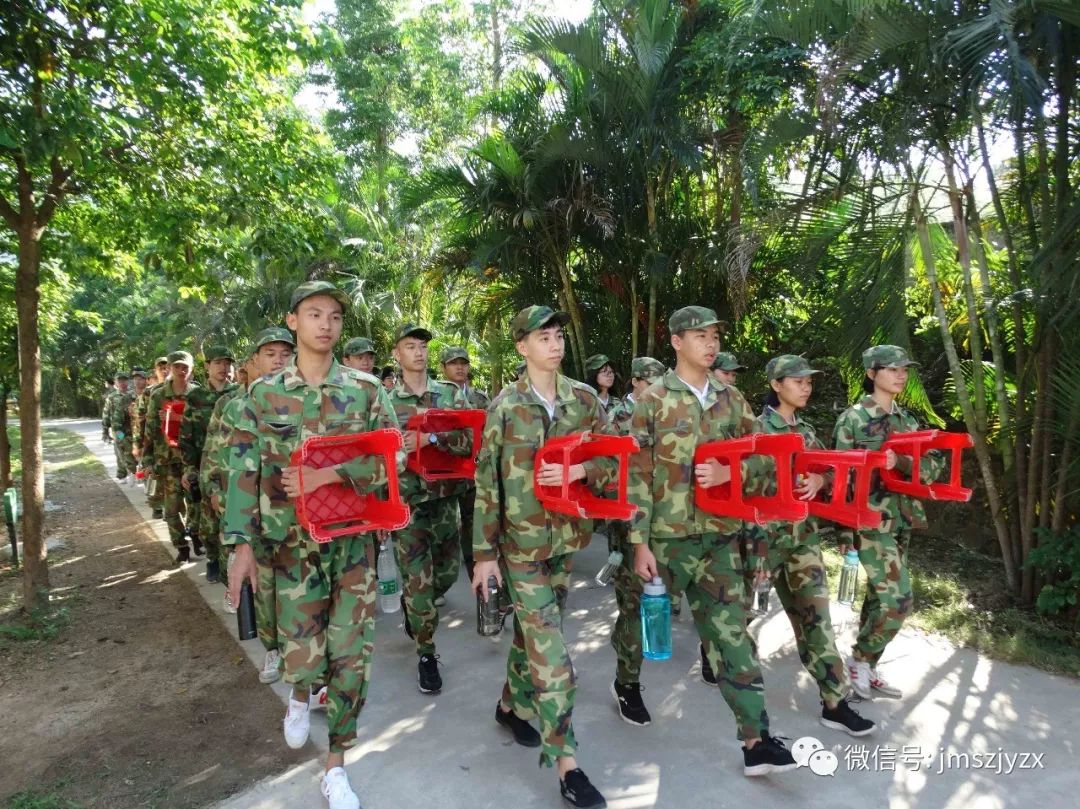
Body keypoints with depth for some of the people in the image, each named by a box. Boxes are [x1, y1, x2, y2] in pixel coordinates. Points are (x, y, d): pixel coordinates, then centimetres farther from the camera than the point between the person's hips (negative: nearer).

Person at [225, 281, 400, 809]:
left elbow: (394, 458, -5)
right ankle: (302, 695, 43)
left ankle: (335, 766, 25)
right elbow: (243, 471, 1)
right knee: (302, 653, 3)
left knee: (351, 652, 4)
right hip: (293, 541, 0)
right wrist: (242, 543, -3)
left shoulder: (365, 388, -1)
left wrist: (332, 475, -19)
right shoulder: (264, 393, 0)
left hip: (354, 537, 0)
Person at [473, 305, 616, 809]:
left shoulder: (585, 399, 1)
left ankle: (511, 706, 44)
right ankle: (566, 763, 8)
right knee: (551, 654, -4)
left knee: (534, 632, 20)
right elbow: (486, 483, -7)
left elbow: (615, 462, 4)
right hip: (522, 541, -4)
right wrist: (484, 552, -7)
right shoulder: (505, 406, -8)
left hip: (567, 536, 4)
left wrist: (579, 471, -17)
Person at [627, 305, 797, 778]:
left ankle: (756, 738, 7)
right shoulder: (653, 400, -6)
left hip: (721, 532, 3)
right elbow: (638, 475, -9)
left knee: (730, 628, 2)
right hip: (667, 533, -3)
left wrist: (728, 472, -14)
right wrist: (640, 542, -12)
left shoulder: (731, 398, 7)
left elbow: (759, 457, 9)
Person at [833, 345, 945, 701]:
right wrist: (845, 528, -14)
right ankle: (860, 659, 9)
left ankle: (866, 668, 25)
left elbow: (935, 465, 0)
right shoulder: (853, 418, -8)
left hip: (900, 519, 7)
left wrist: (900, 462, -22)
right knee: (897, 600, -10)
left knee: (879, 597, 13)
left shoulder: (906, 420, 11)